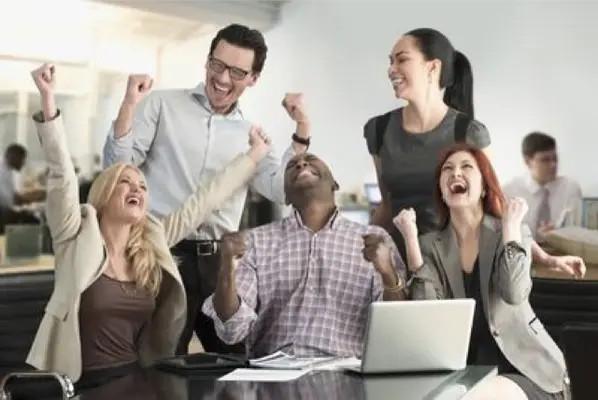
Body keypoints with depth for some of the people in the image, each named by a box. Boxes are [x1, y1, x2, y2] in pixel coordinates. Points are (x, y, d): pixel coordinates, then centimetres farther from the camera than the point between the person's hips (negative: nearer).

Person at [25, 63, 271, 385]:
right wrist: (49, 104, -24)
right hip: (86, 385, -5)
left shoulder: (152, 241, 9)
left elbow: (202, 201, 15)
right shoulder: (78, 238, -2)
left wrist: (255, 154, 21)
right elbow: (61, 175, -14)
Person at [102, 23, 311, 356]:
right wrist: (129, 105, -14)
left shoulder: (252, 136, 12)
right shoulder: (162, 106, 3)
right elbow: (118, 165, -3)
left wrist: (303, 130, -6)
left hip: (220, 261, 4)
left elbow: (282, 191, 0)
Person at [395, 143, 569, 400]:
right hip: (464, 369, 2)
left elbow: (514, 294, -18)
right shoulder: (431, 245, 5)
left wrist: (509, 225, -10)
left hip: (524, 367, -2)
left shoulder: (515, 233, 1)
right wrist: (411, 239, -13)